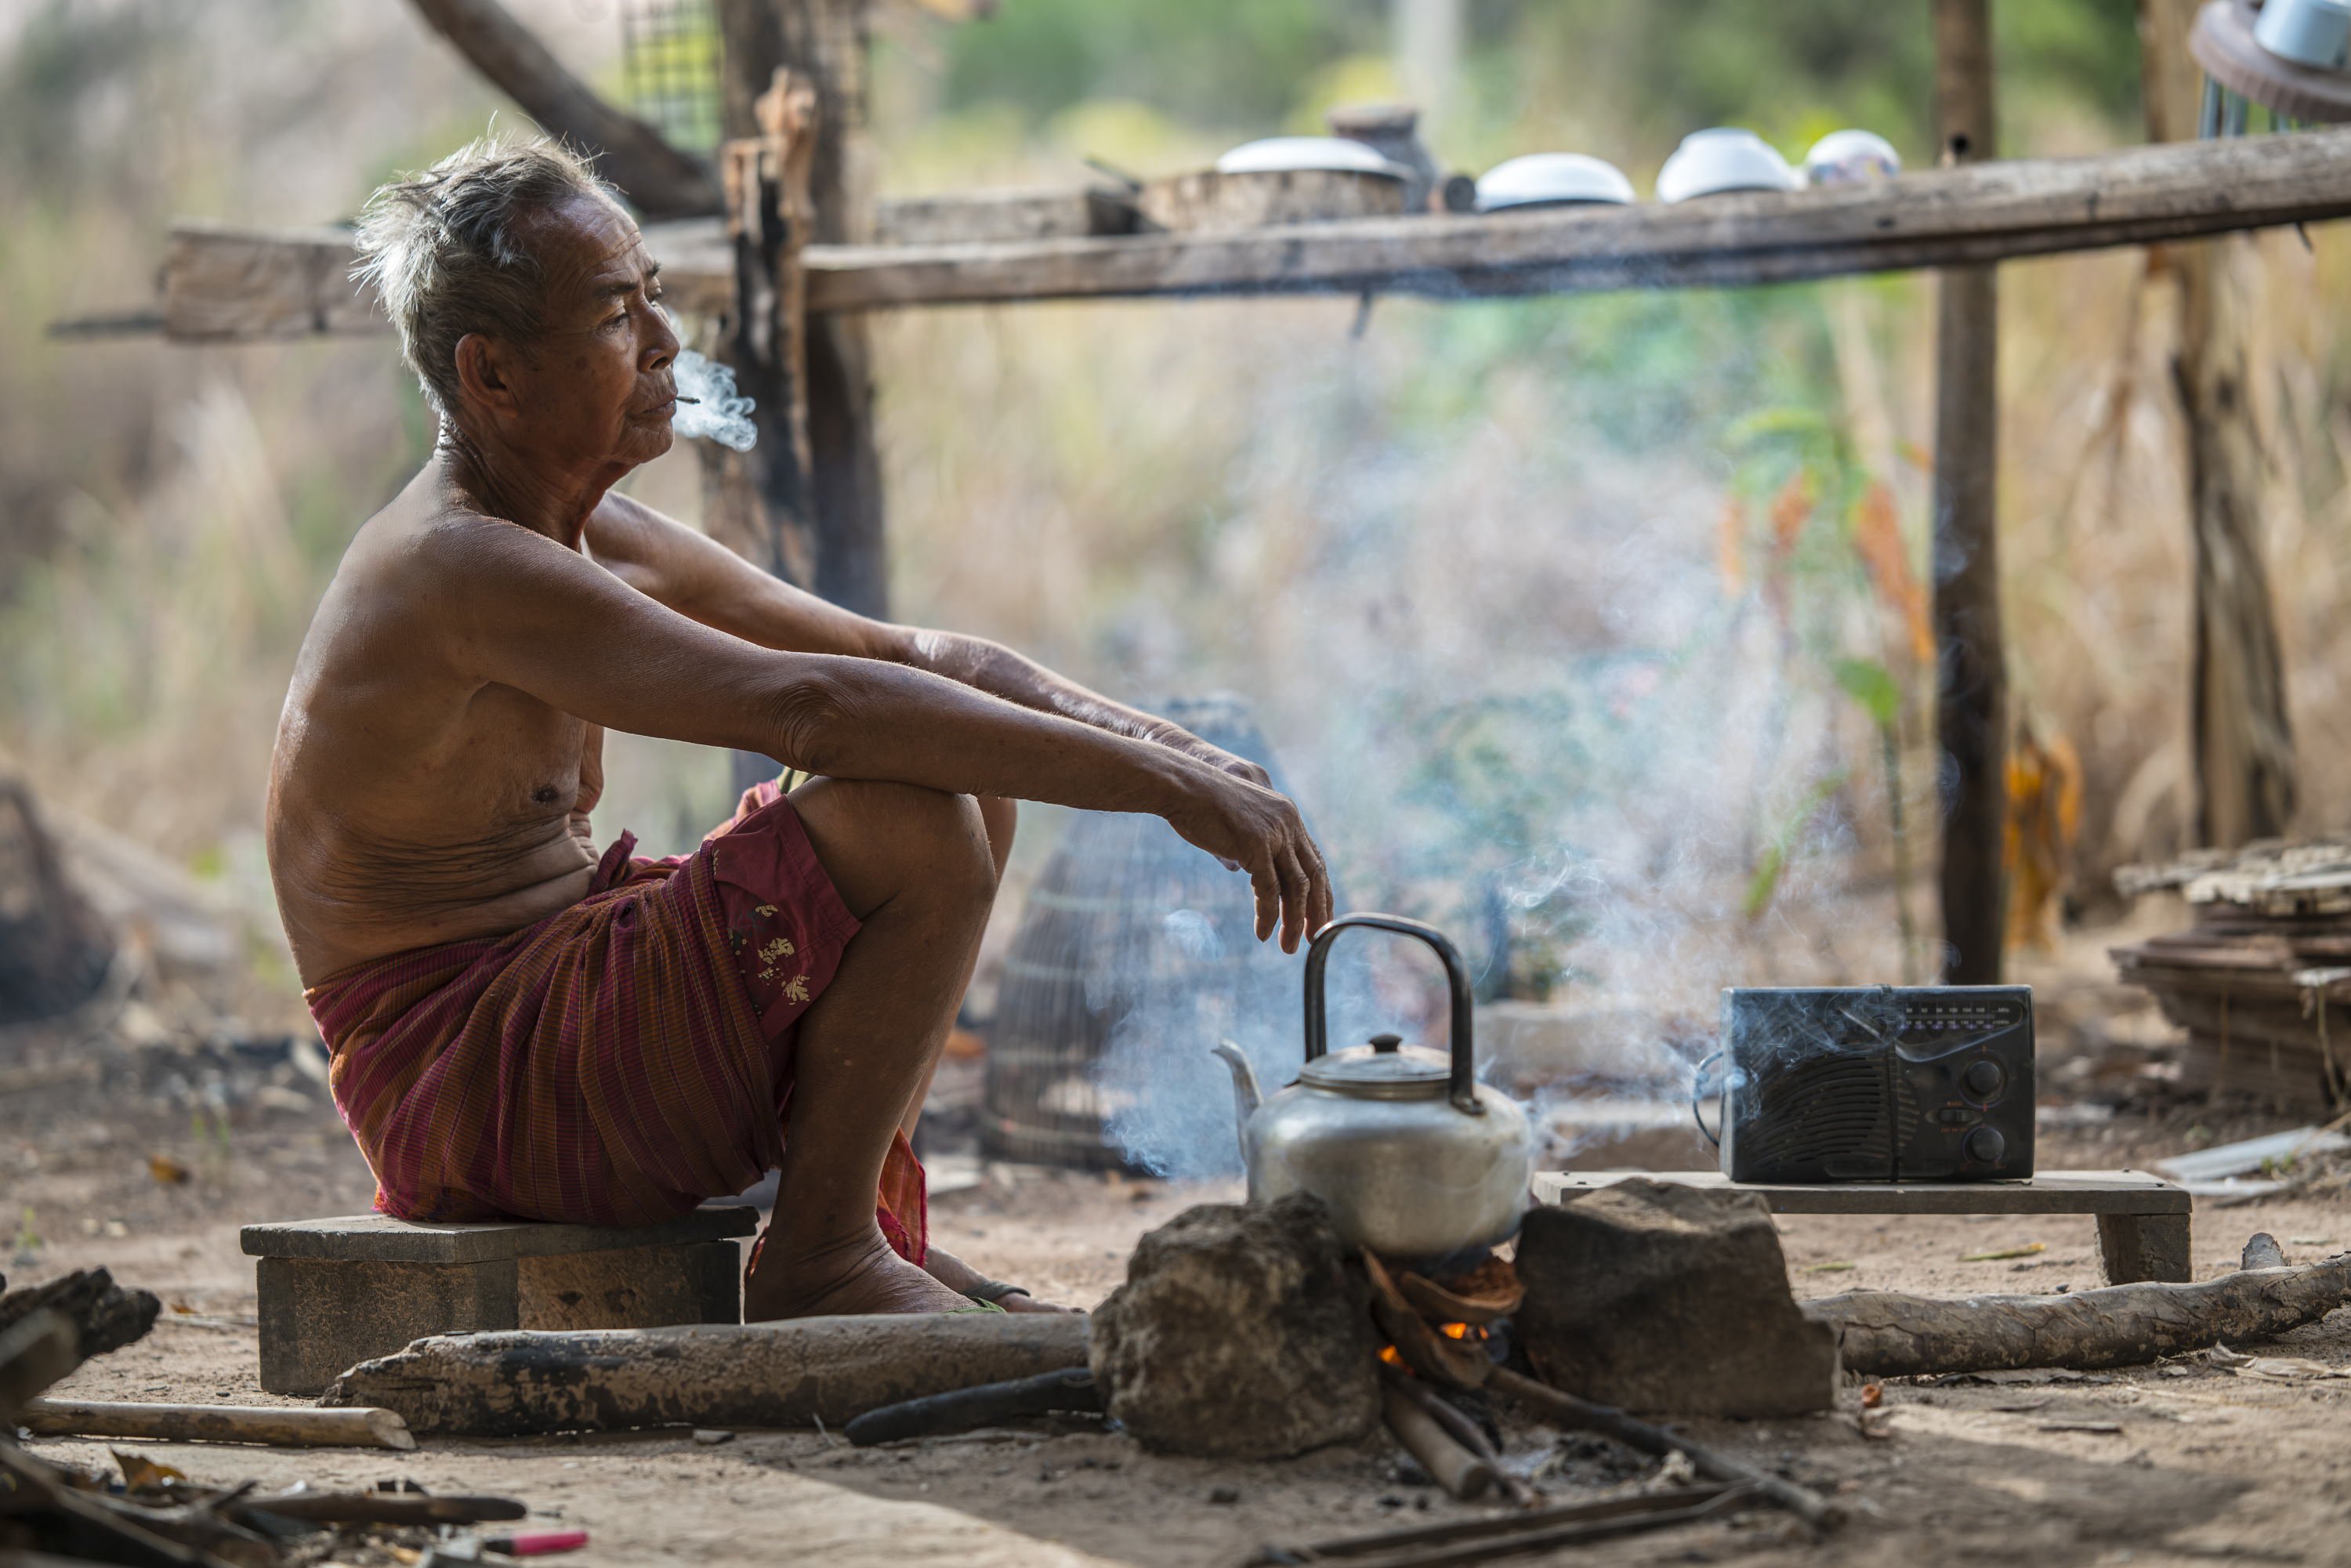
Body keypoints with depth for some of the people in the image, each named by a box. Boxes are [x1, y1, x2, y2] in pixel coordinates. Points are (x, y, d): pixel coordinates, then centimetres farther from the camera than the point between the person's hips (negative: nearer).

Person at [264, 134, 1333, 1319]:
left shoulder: (600, 542, 11)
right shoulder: (461, 571, -22)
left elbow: (915, 656, 10)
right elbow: (811, 708, -32)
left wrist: (1169, 745, -6)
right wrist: (1166, 788, -31)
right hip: (461, 1084, -10)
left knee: (966, 767, 12)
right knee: (917, 823, -25)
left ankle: (875, 1222, 10)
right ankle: (816, 1259, -10)